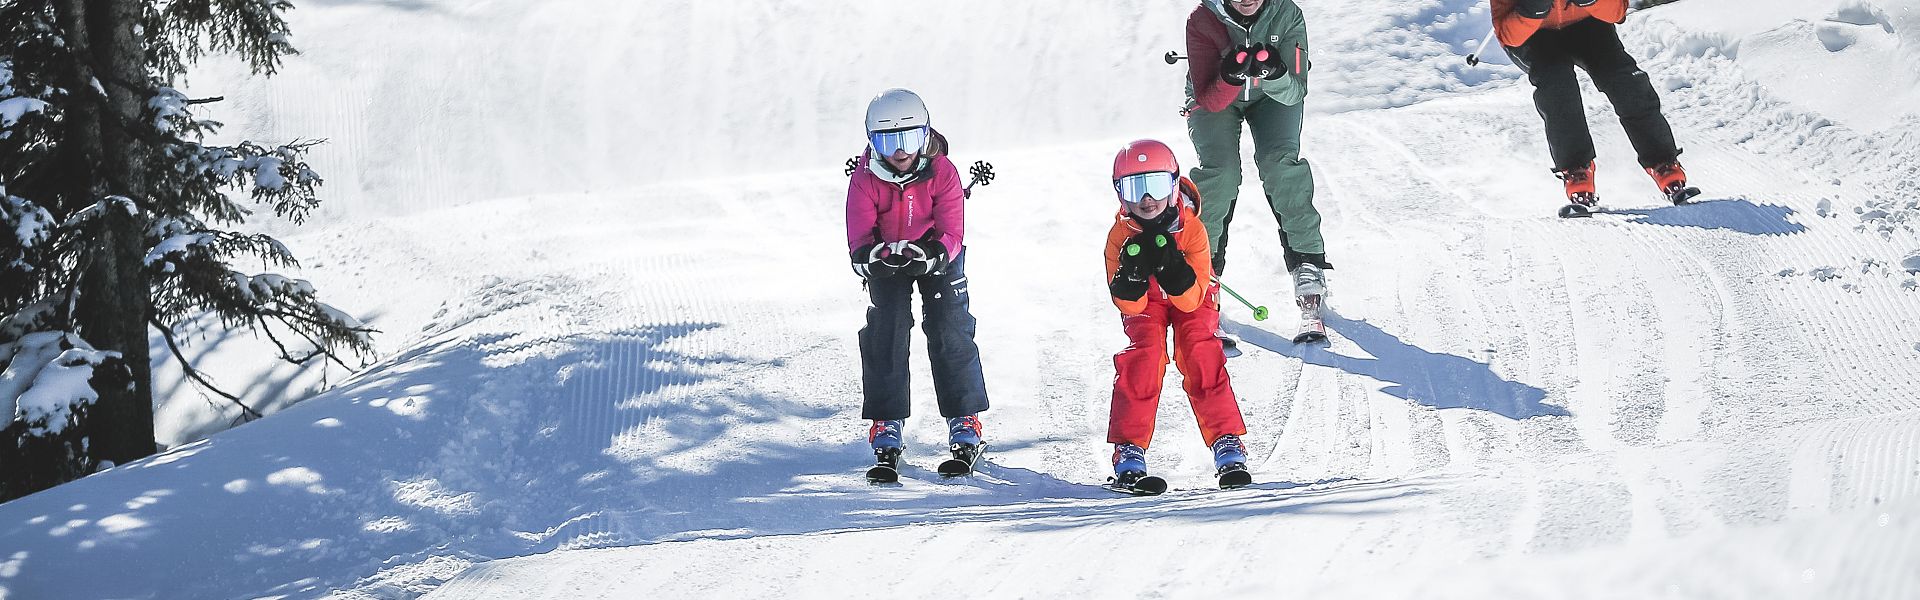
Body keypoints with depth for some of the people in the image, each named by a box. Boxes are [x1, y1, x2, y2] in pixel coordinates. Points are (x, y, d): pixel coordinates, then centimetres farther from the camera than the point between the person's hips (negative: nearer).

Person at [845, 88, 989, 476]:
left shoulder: (942, 172, -23)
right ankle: (886, 426, -3)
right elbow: (860, 235, -23)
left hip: (937, 257, -1)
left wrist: (932, 255, -44)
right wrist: (872, 256, -46)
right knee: (886, 332, -10)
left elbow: (952, 232, -23)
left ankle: (964, 423, -2)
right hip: (887, 261, 1)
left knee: (950, 333, -9)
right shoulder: (866, 179, -21)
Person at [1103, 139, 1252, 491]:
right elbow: (1129, 305, -24)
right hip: (1145, 301, 0)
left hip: (1192, 300, 0)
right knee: (1143, 358, -21)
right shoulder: (1121, 235, -25)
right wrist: (1133, 273, -44)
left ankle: (1228, 448, -16)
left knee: (1201, 358, -20)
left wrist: (1172, 267, -45)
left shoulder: (1192, 229, -28)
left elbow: (1191, 301, -28)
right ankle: (1129, 454, -19)